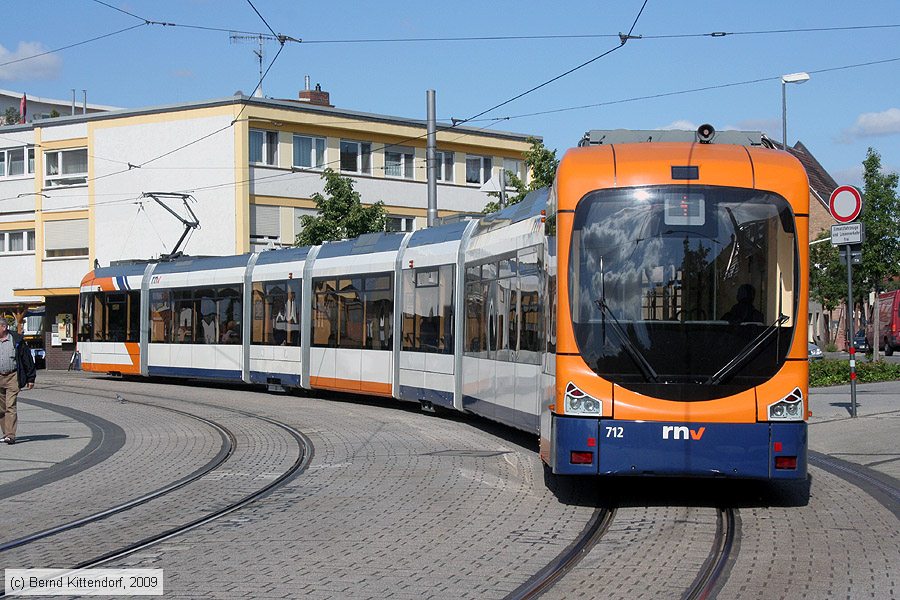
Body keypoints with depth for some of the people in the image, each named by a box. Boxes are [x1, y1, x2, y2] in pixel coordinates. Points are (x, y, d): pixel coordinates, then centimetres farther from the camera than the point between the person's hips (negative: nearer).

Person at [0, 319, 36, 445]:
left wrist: (30, 379, 0)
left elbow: (27, 360, 1)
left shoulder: (17, 341, -2)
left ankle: (11, 435, -13)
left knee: (10, 407, -11)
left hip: (13, 378, -4)